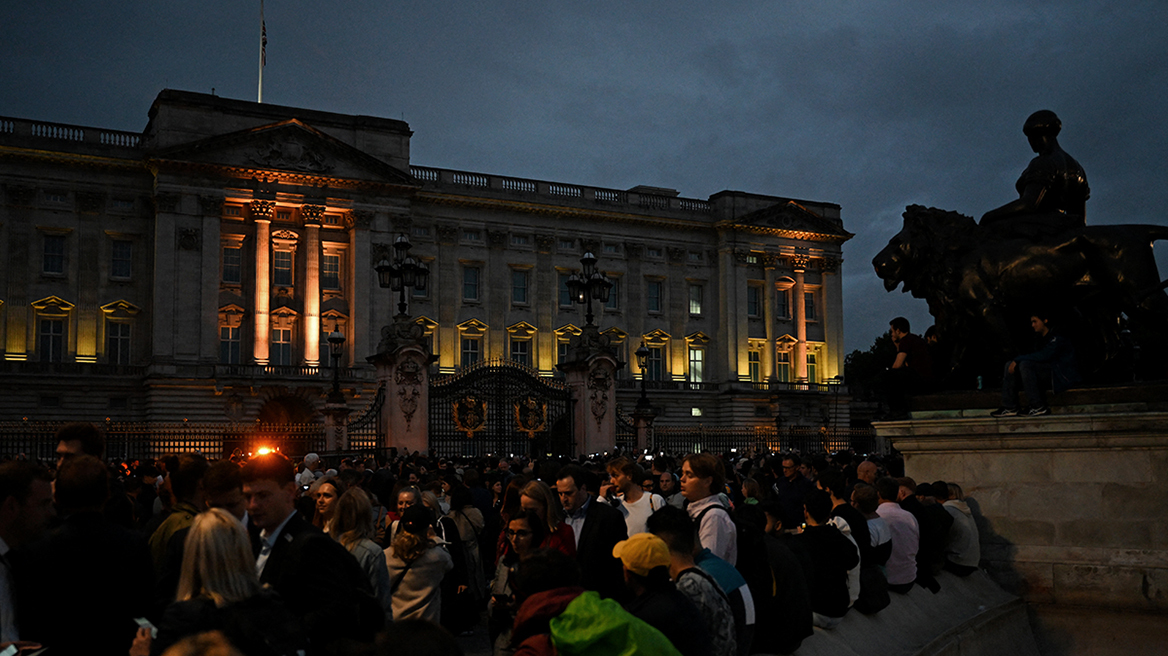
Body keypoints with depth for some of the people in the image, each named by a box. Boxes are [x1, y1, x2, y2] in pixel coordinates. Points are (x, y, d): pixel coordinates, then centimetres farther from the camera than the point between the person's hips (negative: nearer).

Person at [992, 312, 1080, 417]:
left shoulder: (1057, 339, -14)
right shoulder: (1041, 338, 16)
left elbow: (1043, 356, -26)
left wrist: (1018, 360, -23)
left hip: (1062, 375, -9)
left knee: (1025, 364, -30)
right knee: (1009, 365, -1)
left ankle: (1039, 407, -25)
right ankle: (1009, 407, -7)